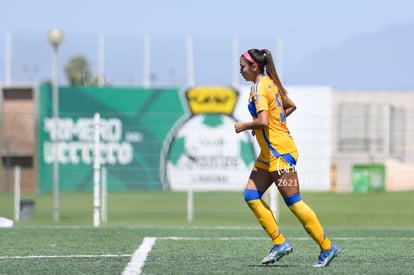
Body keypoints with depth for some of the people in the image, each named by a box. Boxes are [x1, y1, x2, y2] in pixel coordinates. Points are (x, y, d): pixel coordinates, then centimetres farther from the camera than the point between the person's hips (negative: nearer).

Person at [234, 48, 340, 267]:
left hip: (279, 151, -10)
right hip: (269, 154, 10)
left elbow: (263, 121, -27)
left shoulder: (259, 87, -16)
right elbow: (291, 106, 26)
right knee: (251, 196, 5)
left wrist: (244, 125, -10)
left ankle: (327, 247, 0)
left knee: (293, 202, -6)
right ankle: (279, 243, 6)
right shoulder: (271, 83, 13)